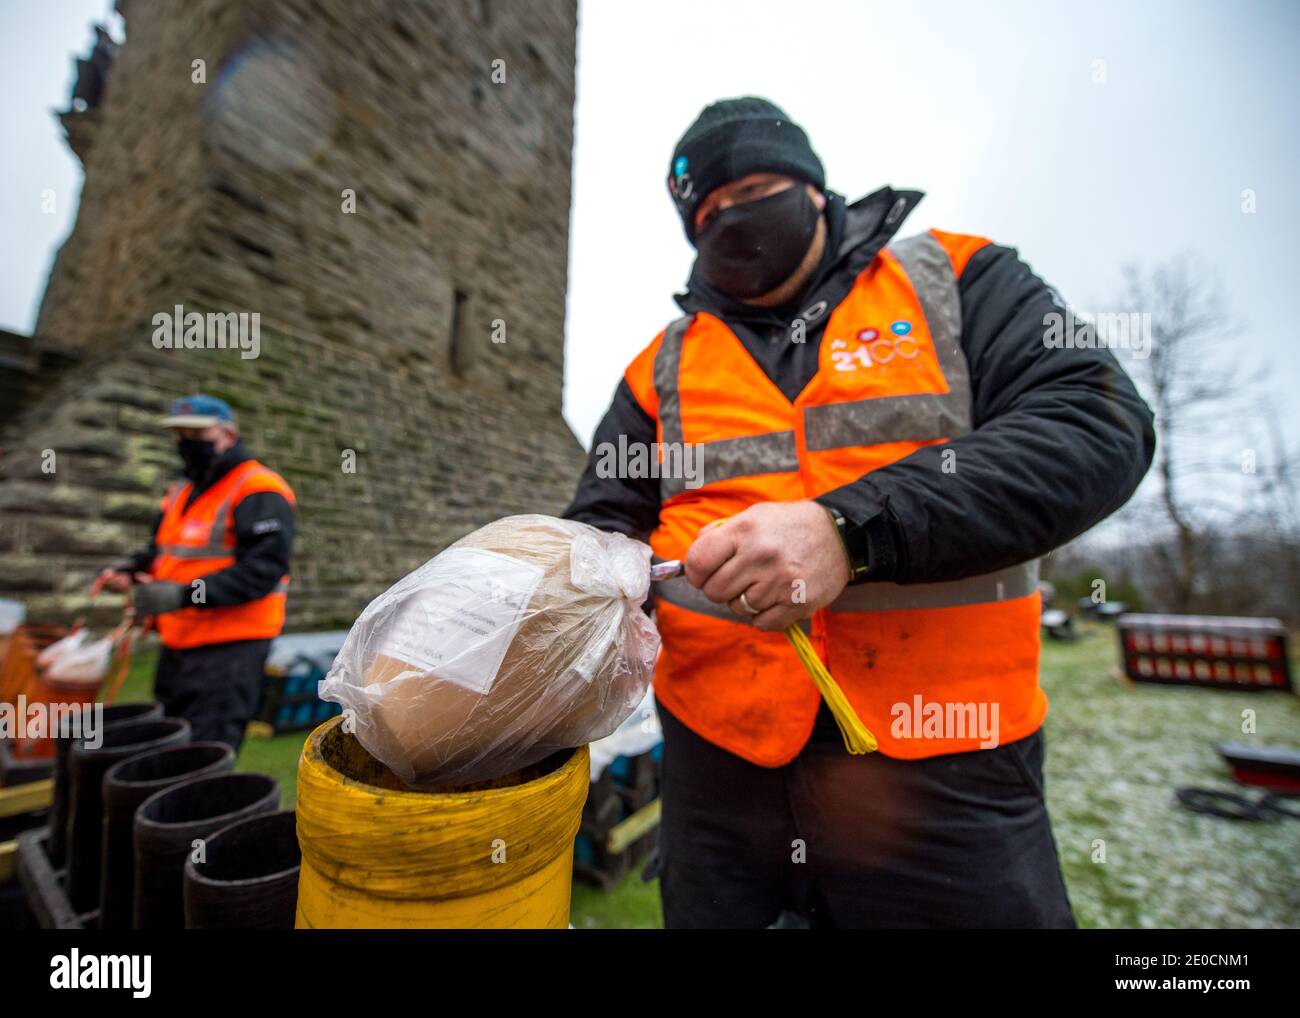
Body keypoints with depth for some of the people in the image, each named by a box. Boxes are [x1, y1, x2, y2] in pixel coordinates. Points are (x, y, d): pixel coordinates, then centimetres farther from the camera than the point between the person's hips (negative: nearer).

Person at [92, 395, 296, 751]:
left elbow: (262, 568, -23)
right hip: (178, 642, 9)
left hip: (229, 648, -9)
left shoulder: (259, 492, -14)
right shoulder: (181, 492, 16)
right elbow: (164, 551, 25)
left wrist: (185, 594, -27)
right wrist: (131, 569, 4)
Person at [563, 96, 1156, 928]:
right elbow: (604, 528, 7)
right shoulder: (662, 368, 8)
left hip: (946, 773, -1)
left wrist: (850, 530, -24)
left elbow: (1099, 425, -10)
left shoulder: (956, 280, 4)